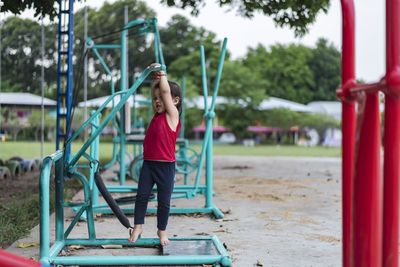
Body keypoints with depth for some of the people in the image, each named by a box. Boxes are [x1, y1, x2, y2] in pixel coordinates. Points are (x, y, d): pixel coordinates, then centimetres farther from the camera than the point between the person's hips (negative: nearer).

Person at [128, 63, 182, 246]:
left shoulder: (172, 115, -7)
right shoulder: (157, 115, 10)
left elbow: (165, 90, -14)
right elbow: (155, 92, 19)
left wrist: (162, 74, -3)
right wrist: (155, 77, 10)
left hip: (166, 165, -5)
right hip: (148, 163, 5)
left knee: (164, 201, 5)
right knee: (142, 195, 4)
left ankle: (161, 231, 19)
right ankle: (138, 226, 17)